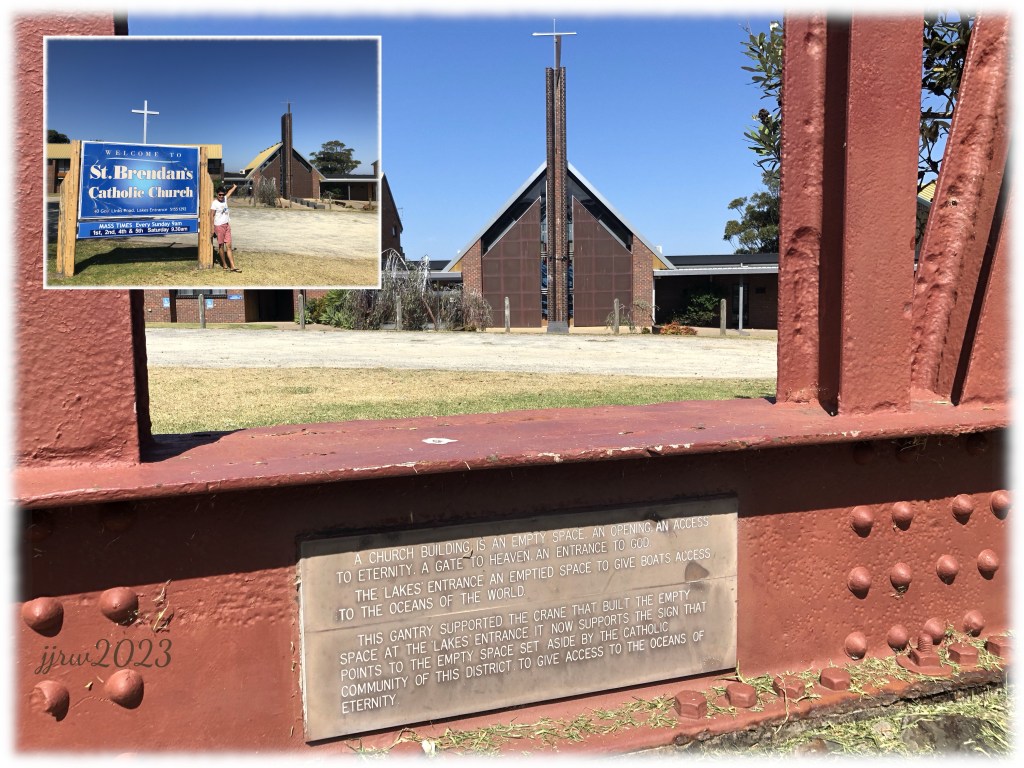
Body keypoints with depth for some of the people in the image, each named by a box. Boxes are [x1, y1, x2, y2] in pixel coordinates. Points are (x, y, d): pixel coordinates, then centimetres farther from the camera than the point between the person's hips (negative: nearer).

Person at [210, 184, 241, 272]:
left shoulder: (225, 199, 8)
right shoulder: (214, 203, -11)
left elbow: (229, 192, 30)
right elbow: (212, 216, -12)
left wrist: (234, 187, 47)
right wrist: (212, 228, -16)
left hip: (227, 225, 6)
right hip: (219, 226, -6)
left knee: (229, 246, 0)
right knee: (221, 246, 5)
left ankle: (232, 266, -5)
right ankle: (224, 264, 16)